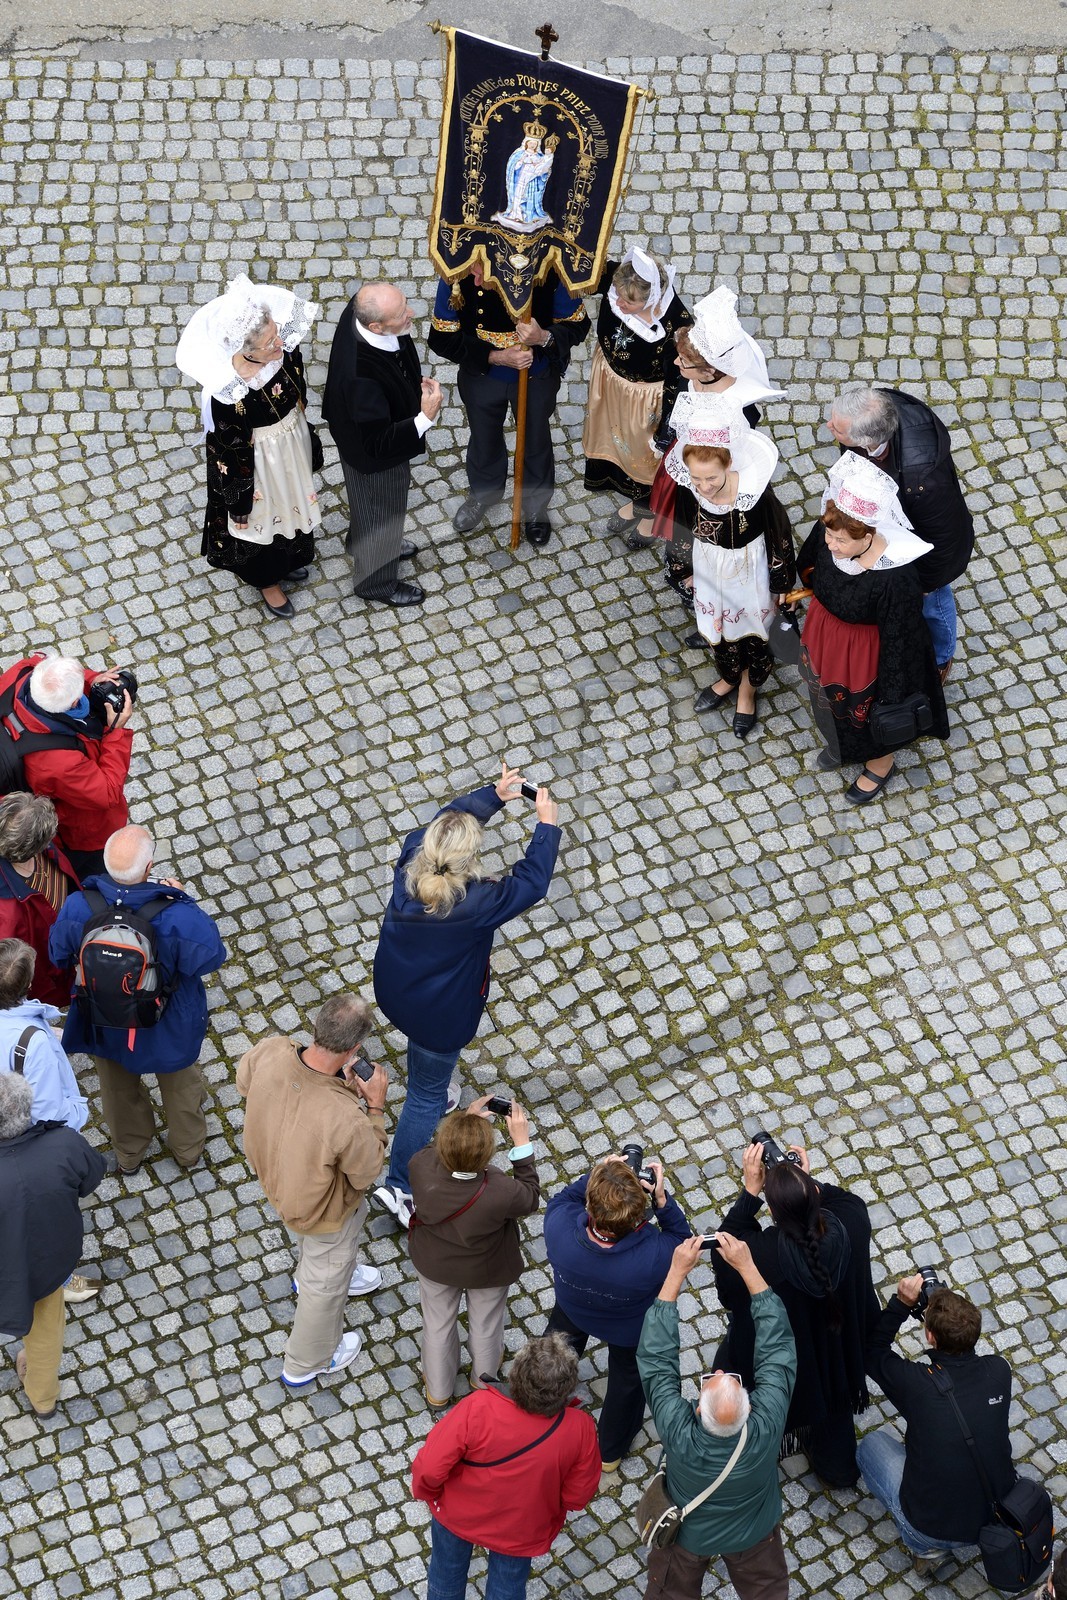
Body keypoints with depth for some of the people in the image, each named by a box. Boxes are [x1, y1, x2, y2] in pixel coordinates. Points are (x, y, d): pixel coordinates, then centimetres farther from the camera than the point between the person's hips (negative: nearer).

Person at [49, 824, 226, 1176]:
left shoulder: (79, 906, -31)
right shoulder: (177, 916, -40)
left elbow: (59, 955, -11)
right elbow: (212, 956, -20)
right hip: (168, 1027, -2)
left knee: (119, 1090, 33)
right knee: (180, 1084, 32)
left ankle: (128, 1154, 58)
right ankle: (188, 1147, 58)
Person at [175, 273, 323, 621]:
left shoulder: (284, 349, -25)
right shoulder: (228, 392, -41)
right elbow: (231, 451, -24)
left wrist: (304, 433, 15)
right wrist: (240, 497, -11)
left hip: (294, 440, 6)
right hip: (256, 459, -6)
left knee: (292, 502, 34)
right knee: (262, 517, 25)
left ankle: (286, 561, 66)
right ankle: (267, 580, 57)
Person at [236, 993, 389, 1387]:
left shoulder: (268, 1052, -33)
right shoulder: (346, 1120, -46)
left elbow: (245, 1082, -6)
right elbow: (366, 1174, -23)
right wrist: (376, 1107, -17)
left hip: (272, 1173, 6)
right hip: (322, 1208, -6)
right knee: (325, 1282, 26)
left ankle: (309, 1276, 72)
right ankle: (306, 1364, 54)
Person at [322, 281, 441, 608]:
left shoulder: (361, 308, -25)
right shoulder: (361, 375, -48)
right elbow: (377, 444, -35)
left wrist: (415, 384, 11)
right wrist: (425, 418, -43)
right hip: (374, 458, -7)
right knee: (380, 512, 22)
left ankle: (362, 542, 65)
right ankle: (377, 581, 50)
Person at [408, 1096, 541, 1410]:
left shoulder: (421, 1168, -38)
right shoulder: (501, 1193, -44)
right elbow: (530, 1200, -19)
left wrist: (466, 1120, -13)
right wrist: (521, 1143, -21)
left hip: (435, 1265, 2)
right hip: (489, 1271, -2)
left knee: (437, 1324, 30)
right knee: (485, 1325, 30)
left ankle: (437, 1392, 54)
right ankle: (483, 1381, 59)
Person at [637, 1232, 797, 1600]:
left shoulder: (679, 1434, -44)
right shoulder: (765, 1427, -42)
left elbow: (654, 1357, -35)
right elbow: (777, 1345, -34)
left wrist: (677, 1272, -36)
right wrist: (746, 1266, -34)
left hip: (686, 1537, 0)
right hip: (754, 1537, 0)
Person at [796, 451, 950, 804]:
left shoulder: (896, 578, -42)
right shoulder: (827, 532, -27)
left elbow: (899, 640, -26)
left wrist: (891, 696, -15)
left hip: (865, 653, -5)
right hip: (825, 635, 5)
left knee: (865, 708, 26)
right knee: (830, 694, 34)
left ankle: (880, 763, 60)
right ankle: (841, 745, 68)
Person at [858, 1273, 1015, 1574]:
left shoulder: (915, 1383, -25)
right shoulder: (999, 1371, -15)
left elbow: (871, 1350, -4)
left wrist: (902, 1303, -5)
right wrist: (947, 1307, 2)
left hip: (933, 1531, -5)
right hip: (999, 1520, 5)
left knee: (872, 1444, 21)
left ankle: (924, 1547, 15)